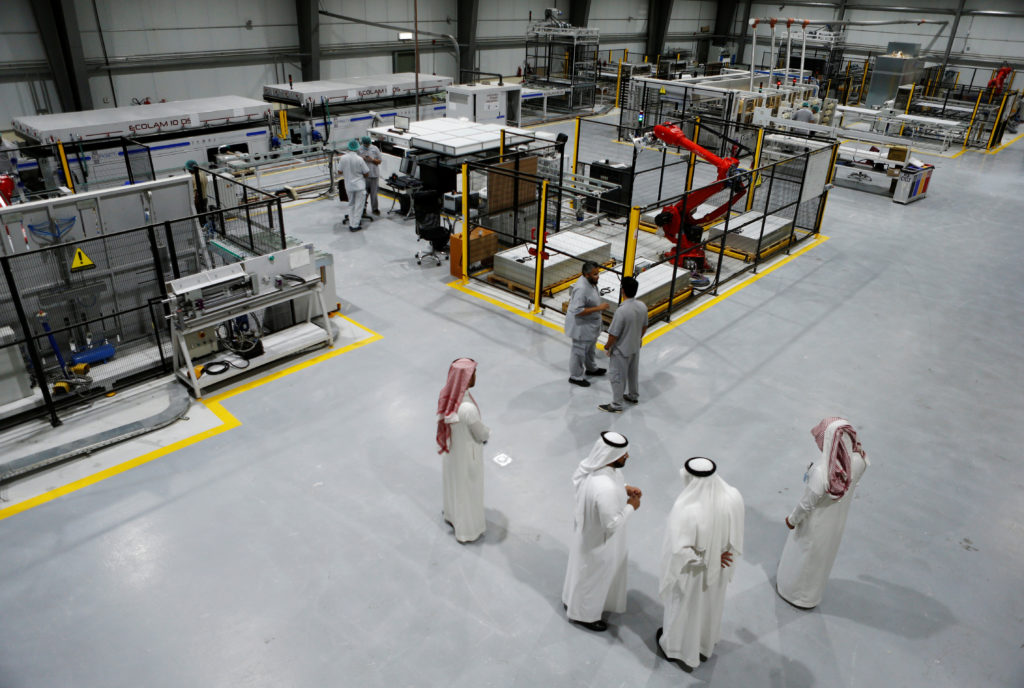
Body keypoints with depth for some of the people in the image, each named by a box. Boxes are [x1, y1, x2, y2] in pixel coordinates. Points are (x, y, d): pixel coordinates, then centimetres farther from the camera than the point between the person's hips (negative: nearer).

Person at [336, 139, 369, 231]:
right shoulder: (359, 159, -16)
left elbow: (339, 172, 0)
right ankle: (355, 225, 7)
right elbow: (366, 173, -9)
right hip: (359, 185, -4)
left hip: (348, 186, 4)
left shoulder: (343, 158, -8)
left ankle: (351, 223, 20)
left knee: (351, 205, 19)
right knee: (358, 205, 6)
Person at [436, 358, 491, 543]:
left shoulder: (447, 395, -17)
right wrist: (487, 432, 0)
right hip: (467, 453, -6)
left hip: (451, 448, 7)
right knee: (468, 490, 18)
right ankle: (468, 529, 42)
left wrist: (481, 431, 2)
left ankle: (451, 515, 57)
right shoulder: (467, 408, -40)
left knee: (453, 482, 30)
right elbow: (481, 434, -23)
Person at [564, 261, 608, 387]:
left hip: (590, 324, 10)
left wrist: (600, 306, 10)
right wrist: (598, 308, -32)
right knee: (579, 351, 9)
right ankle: (575, 376, 27)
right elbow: (577, 310, -34)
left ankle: (591, 368, 52)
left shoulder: (590, 281, -3)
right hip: (581, 326, -10)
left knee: (590, 347, 29)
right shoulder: (582, 288, -33)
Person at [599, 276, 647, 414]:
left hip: (621, 350, -7)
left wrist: (607, 347, -9)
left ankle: (616, 405, 22)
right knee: (633, 372, 26)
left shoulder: (622, 310, -33)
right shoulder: (642, 306, -11)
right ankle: (634, 396, 46)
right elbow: (644, 326, 5)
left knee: (618, 376, 10)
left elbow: (613, 334, -25)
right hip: (635, 347, 7)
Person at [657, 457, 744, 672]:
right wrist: (718, 555, 4)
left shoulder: (686, 511, -41)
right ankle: (705, 646, 58)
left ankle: (680, 650, 51)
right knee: (710, 605, 32)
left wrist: (703, 560, -14)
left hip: (692, 573, -5)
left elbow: (680, 551, -31)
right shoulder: (733, 497, -24)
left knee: (686, 608, 24)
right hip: (718, 569, 5)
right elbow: (736, 536, -8)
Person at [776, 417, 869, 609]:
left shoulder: (822, 472, -42)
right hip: (838, 520, 6)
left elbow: (808, 503, -26)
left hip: (816, 524, -6)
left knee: (804, 555, 23)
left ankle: (795, 591, 48)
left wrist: (792, 519, -7)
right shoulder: (858, 460, -25)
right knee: (824, 554, 31)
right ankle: (814, 589, 57)